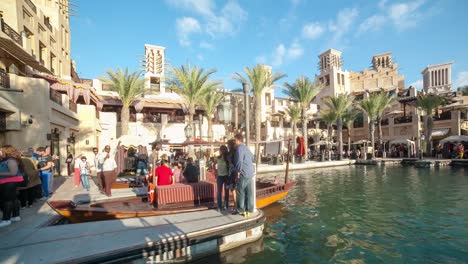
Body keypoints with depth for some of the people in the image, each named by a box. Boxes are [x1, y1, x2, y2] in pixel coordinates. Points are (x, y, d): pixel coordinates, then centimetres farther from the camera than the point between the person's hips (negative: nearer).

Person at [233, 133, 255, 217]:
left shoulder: (239, 148, -13)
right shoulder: (246, 148, 16)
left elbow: (239, 161, -23)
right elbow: (252, 158, 28)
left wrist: (238, 171, -14)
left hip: (243, 174, -8)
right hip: (250, 173, 8)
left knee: (241, 192, 2)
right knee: (249, 192, 10)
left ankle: (241, 210, 8)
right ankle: (249, 209, 17)